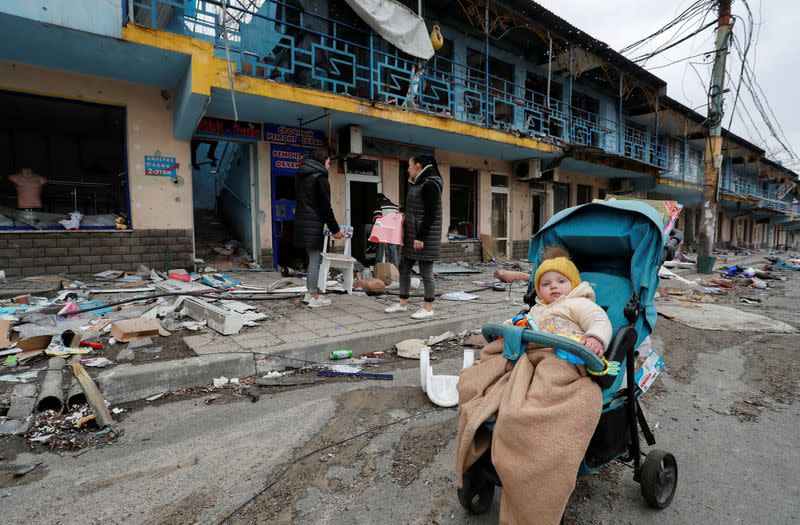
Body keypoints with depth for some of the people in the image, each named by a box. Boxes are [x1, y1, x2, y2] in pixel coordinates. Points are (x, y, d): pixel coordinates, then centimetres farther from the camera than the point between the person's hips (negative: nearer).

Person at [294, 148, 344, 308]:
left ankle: (309, 293, 22)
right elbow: (325, 206, -12)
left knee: (313, 259, 17)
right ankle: (315, 298, 2)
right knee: (315, 260, -3)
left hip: (301, 221, 9)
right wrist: (335, 229, -6)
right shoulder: (319, 177, -9)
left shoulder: (300, 175, 17)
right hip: (313, 224, -9)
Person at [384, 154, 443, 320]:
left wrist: (420, 237, -22)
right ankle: (403, 303, 25)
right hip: (412, 236, 10)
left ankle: (428, 309, 10)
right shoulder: (418, 184, 16)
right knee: (404, 268, 13)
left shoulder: (429, 185, -13)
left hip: (425, 237, -10)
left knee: (425, 272, -1)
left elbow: (431, 215, -20)